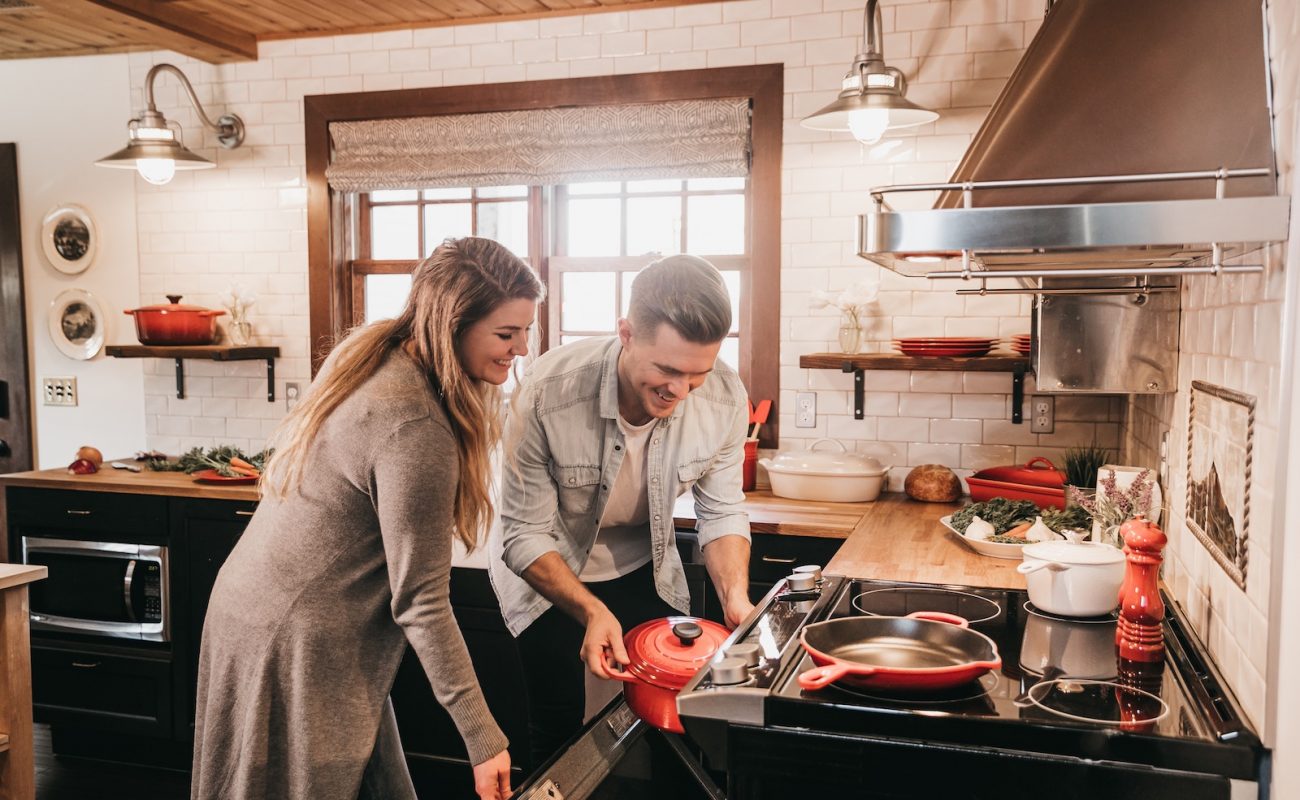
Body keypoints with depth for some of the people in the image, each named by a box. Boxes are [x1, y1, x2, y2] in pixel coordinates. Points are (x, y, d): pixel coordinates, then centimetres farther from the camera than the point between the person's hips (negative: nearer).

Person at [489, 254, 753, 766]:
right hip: (548, 571, -3)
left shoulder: (724, 398, -23)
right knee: (562, 733, 2)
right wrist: (591, 612, -36)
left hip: (645, 570, 3)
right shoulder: (547, 393, -32)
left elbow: (721, 512, -9)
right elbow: (526, 536, -23)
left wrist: (735, 596, -24)